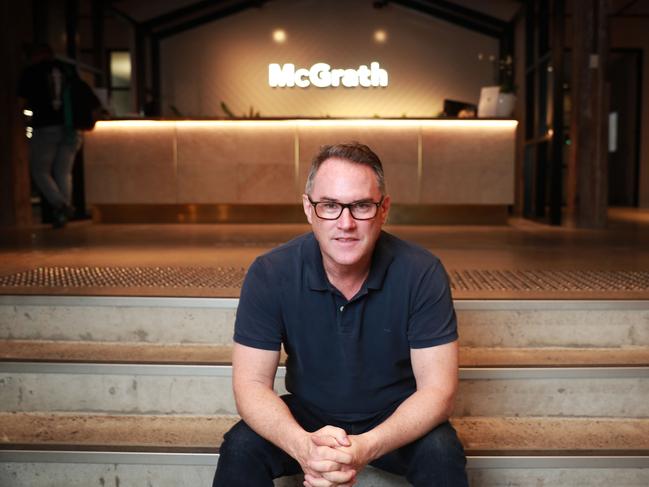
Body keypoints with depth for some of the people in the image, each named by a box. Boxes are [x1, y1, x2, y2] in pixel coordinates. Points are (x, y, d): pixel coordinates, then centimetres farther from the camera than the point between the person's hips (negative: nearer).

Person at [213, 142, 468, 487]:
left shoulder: (421, 273, -20)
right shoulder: (269, 274, -17)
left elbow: (437, 388, -20)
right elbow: (251, 383, -16)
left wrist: (367, 447, -38)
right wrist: (302, 445, -37)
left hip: (396, 419, 0)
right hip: (307, 415, 1)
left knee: (441, 452, -28)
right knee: (241, 448, -24)